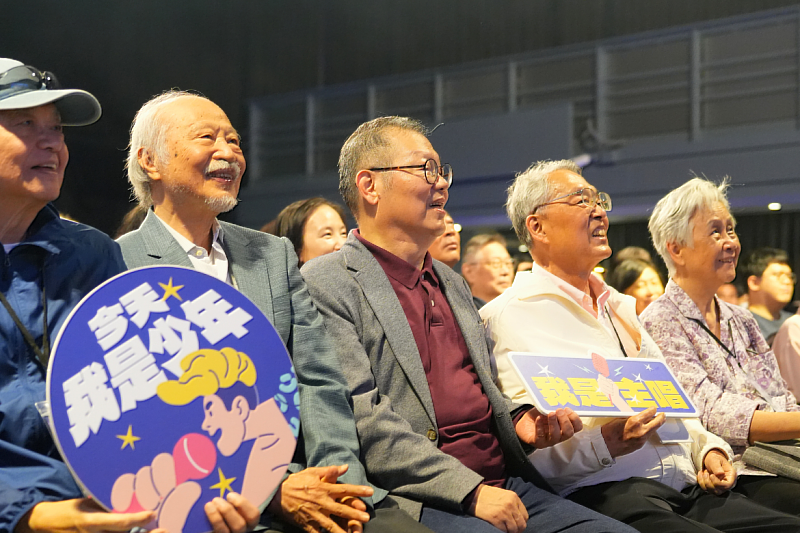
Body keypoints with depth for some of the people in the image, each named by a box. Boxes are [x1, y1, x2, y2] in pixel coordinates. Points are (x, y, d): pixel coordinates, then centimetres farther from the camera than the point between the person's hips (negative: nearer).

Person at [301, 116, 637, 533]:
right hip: (417, 499, -8)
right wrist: (471, 491, -18)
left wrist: (518, 419, 6)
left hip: (507, 486, 8)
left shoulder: (452, 283, 23)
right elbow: (360, 419, -14)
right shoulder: (325, 284, -4)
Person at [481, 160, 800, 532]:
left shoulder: (619, 306, 25)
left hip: (688, 488, 8)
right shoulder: (512, 315, -3)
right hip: (600, 496, -7)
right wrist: (604, 444, -25)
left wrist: (707, 447, 11)